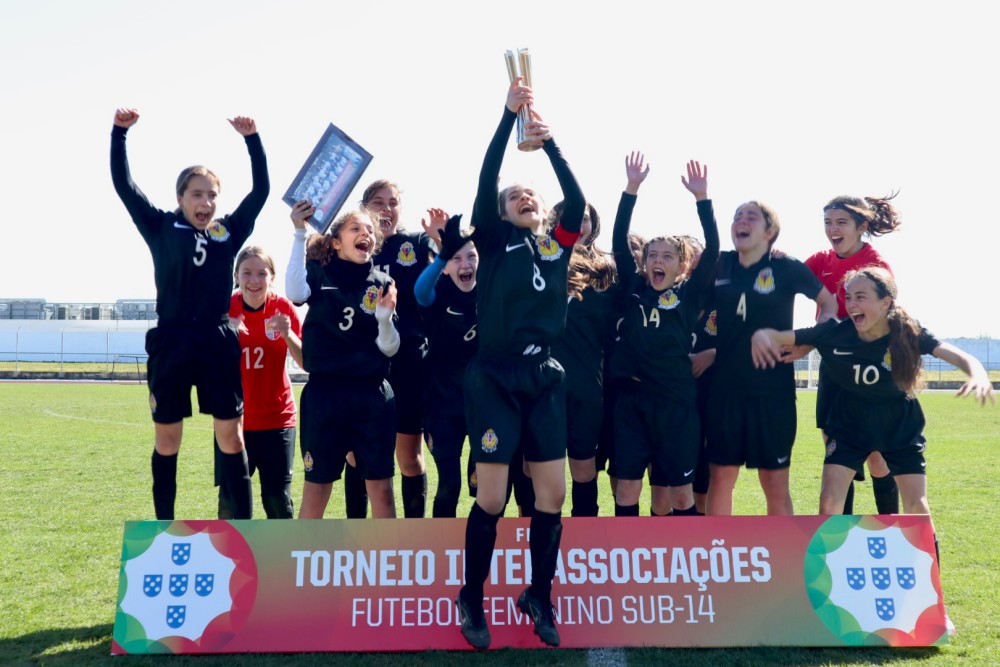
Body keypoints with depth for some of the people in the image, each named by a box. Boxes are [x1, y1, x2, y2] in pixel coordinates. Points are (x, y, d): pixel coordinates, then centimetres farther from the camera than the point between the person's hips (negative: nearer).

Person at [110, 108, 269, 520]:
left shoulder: (230, 231, 8)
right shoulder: (162, 228, 5)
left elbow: (261, 188, 8)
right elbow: (123, 184, 2)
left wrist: (252, 139, 2)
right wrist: (119, 132, -4)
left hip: (218, 343, 1)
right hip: (171, 342, -1)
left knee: (231, 438, 3)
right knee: (166, 441, 9)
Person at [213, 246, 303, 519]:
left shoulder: (283, 308, -6)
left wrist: (288, 334, -25)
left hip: (277, 419, 0)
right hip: (233, 420, 0)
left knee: (278, 497, 2)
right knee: (230, 498, -1)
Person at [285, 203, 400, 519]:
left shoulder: (382, 283, 5)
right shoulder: (318, 272, 2)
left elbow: (389, 348, 2)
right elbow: (295, 293, -23)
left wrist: (385, 318, -18)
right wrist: (300, 233, -22)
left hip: (373, 396, 2)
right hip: (324, 393, -1)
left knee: (381, 489, 7)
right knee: (316, 489, 6)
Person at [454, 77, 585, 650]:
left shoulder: (557, 246, 11)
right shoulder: (495, 242, 2)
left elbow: (578, 200, -4)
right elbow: (485, 181, -9)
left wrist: (550, 141, -9)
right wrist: (509, 115, -12)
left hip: (544, 378, 4)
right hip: (495, 377, -4)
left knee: (553, 496, 5)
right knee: (492, 498, -3)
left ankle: (540, 598, 25)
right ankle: (471, 600, 19)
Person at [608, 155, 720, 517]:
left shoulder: (689, 295, 5)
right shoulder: (634, 290, 8)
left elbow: (712, 249, -5)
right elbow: (619, 241, 2)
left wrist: (701, 196, -12)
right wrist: (632, 188, -5)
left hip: (676, 402, -1)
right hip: (631, 399, 1)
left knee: (680, 491, 7)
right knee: (627, 487, 3)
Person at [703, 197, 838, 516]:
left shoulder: (787, 268, -4)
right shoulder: (720, 265, 3)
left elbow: (830, 303, 8)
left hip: (773, 389, -2)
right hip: (725, 388, 3)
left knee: (775, 484, 5)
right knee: (720, 479, 8)